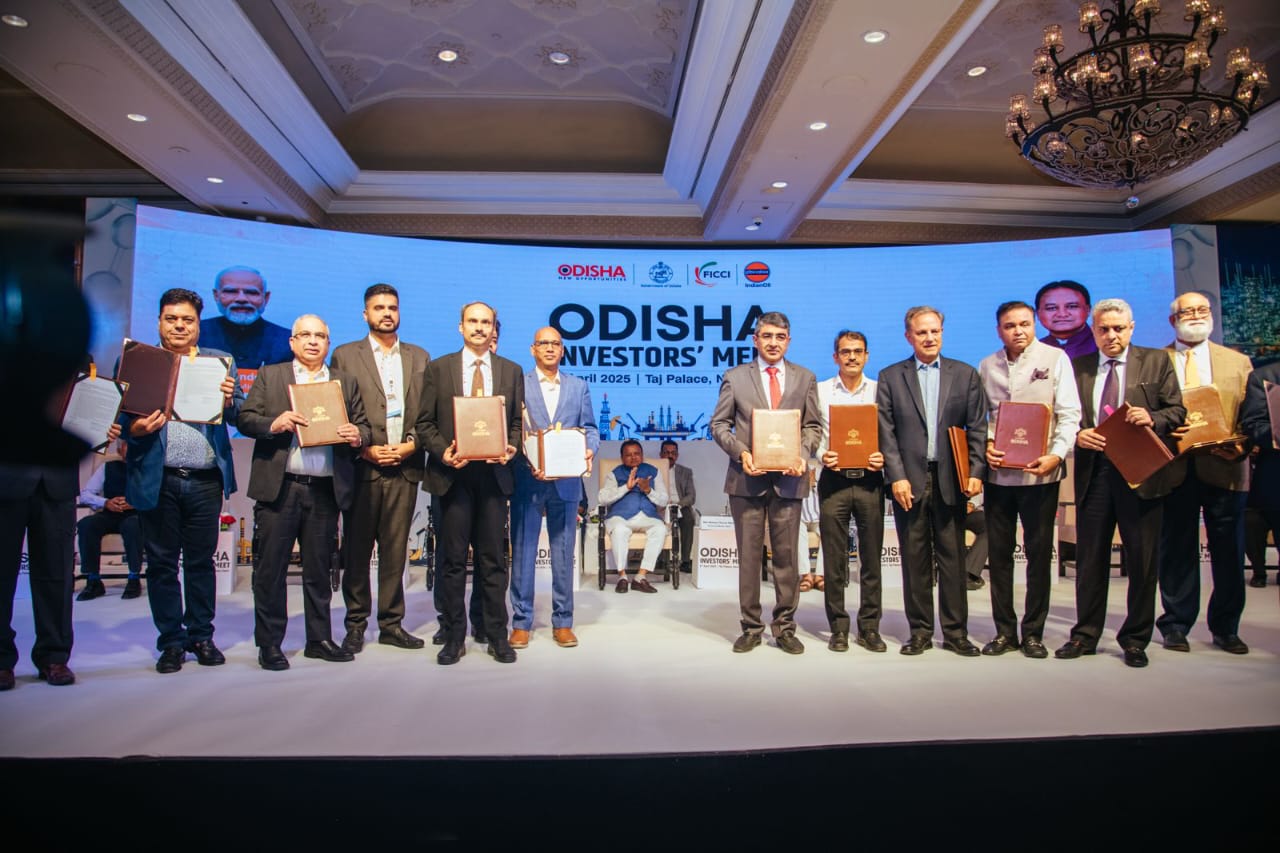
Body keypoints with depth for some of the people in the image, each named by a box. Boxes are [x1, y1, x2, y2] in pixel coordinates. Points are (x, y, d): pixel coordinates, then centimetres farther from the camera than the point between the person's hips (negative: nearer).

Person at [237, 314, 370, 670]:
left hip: (326, 490, 2)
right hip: (278, 487, -2)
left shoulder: (346, 382, 14)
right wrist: (273, 424, -16)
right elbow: (245, 419, 3)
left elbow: (364, 427, 11)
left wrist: (358, 436, -11)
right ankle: (269, 644, 13)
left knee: (320, 570, 10)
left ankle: (319, 639, 21)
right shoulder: (269, 375, 10)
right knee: (270, 568, 2)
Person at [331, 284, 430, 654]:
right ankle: (356, 625, 16)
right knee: (356, 550, 5)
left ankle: (392, 623, 16)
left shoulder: (420, 357, 13)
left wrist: (412, 445, -5)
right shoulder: (345, 355, 6)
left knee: (396, 550, 6)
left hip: (405, 468, 2)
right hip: (361, 469, -2)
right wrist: (364, 449, -9)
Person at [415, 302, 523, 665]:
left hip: (493, 473, 1)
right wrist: (442, 451, -12)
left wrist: (510, 448, -8)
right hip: (453, 473, -1)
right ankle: (454, 637, 14)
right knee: (453, 559, 4)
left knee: (493, 559, 6)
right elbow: (425, 423, 4)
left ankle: (497, 636, 16)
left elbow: (518, 422, 10)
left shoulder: (511, 371, 11)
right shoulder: (438, 368, 7)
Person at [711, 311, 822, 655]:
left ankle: (784, 627, 17)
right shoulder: (735, 377, 6)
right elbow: (719, 424, 5)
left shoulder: (805, 378, 10)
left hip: (788, 477, 1)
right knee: (749, 555, 5)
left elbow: (813, 425, 9)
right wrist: (740, 452, -11)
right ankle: (751, 627, 15)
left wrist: (803, 454, -9)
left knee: (786, 555, 5)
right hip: (747, 477, -1)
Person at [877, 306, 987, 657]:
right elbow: (885, 432, 0)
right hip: (909, 480, 0)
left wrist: (975, 472, -5)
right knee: (914, 559, 5)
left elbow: (977, 428, 5)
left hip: (951, 480, 1)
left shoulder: (965, 374, 9)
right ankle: (920, 631, 14)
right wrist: (897, 477, -8)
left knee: (952, 558, 5)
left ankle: (955, 632, 14)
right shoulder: (890, 377, 6)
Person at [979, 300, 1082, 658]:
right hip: (998, 471, 3)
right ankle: (1005, 631, 16)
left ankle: (1033, 632, 14)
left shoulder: (1055, 359, 2)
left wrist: (1057, 454, -16)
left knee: (1039, 552, 3)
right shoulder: (986, 367, 10)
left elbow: (1069, 413, -3)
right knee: (998, 552, 6)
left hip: (1039, 472, -3)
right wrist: (985, 444, -6)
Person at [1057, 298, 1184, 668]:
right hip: (1093, 471, 1)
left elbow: (1177, 411, 2)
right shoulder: (1077, 367, 9)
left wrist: (1152, 419, -18)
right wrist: (1077, 434, -13)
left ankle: (1135, 640, 19)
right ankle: (1085, 635, 19)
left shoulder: (1157, 362, 6)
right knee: (1090, 558, 8)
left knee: (1142, 560, 4)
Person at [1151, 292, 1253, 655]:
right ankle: (1176, 625, 16)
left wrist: (1241, 446, -11)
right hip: (1175, 469, -1)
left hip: (1224, 467, 2)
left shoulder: (1238, 362, 13)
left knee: (1228, 552, 6)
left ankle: (1225, 628, 21)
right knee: (1177, 550, 5)